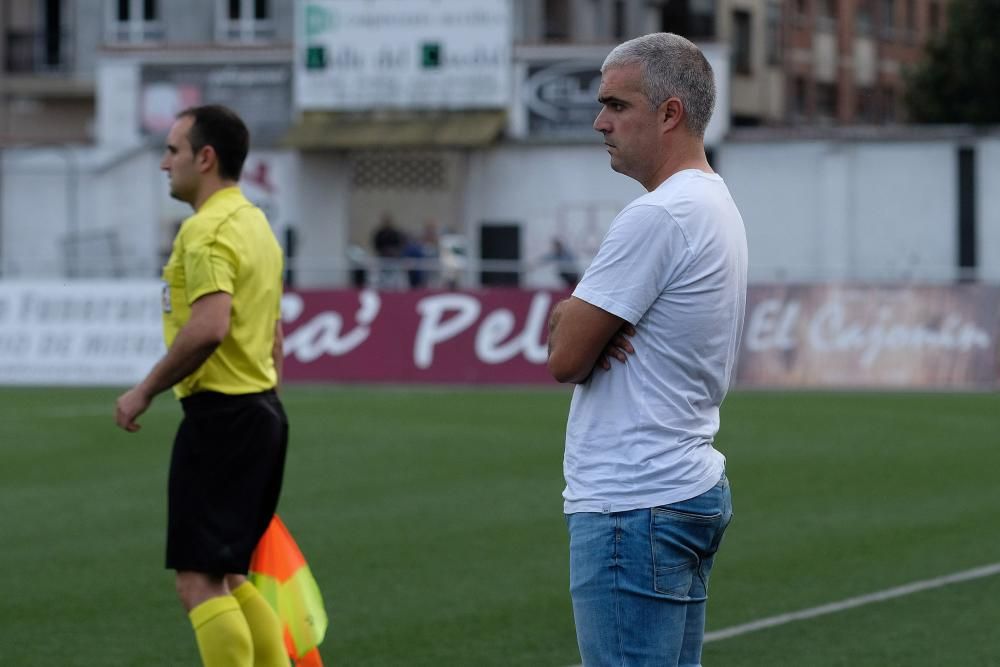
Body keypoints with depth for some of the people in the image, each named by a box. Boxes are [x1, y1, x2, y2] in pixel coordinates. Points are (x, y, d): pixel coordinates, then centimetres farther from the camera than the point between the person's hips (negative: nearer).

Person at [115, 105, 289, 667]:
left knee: (200, 581, -8)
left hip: (220, 415, -10)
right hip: (262, 409, 10)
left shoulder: (207, 230, -14)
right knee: (228, 578, 16)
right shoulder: (257, 224, 17)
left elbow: (209, 327, -27)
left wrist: (146, 391, -17)